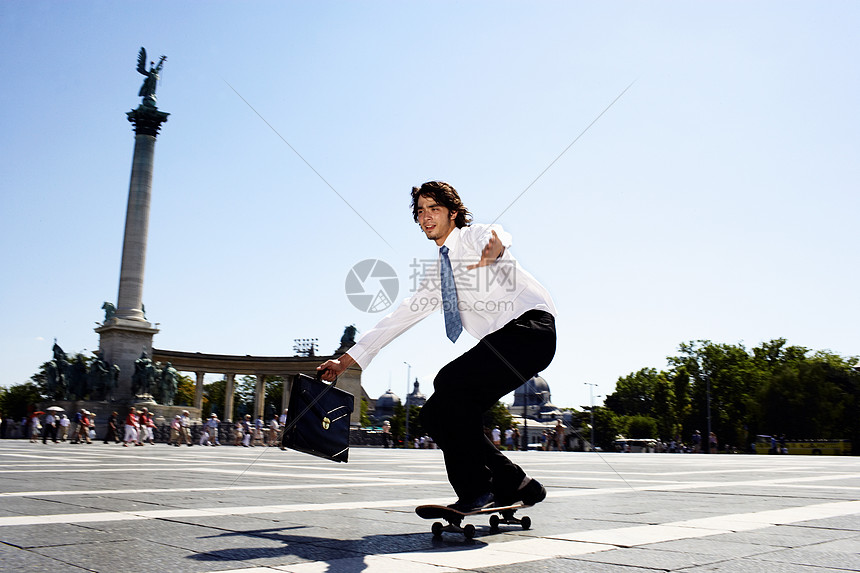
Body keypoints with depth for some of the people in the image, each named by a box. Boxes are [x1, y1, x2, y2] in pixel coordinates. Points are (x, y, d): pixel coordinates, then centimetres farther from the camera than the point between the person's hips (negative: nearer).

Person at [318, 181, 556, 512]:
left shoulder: (473, 236, 2)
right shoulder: (438, 272, 22)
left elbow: (496, 236, -24)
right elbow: (401, 316, 22)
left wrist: (494, 248, -51)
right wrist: (347, 359, 18)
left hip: (530, 327, -8)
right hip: (498, 342, 8)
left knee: (450, 380, -25)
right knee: (436, 415, -1)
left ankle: (478, 490, -13)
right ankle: (513, 485, 9)